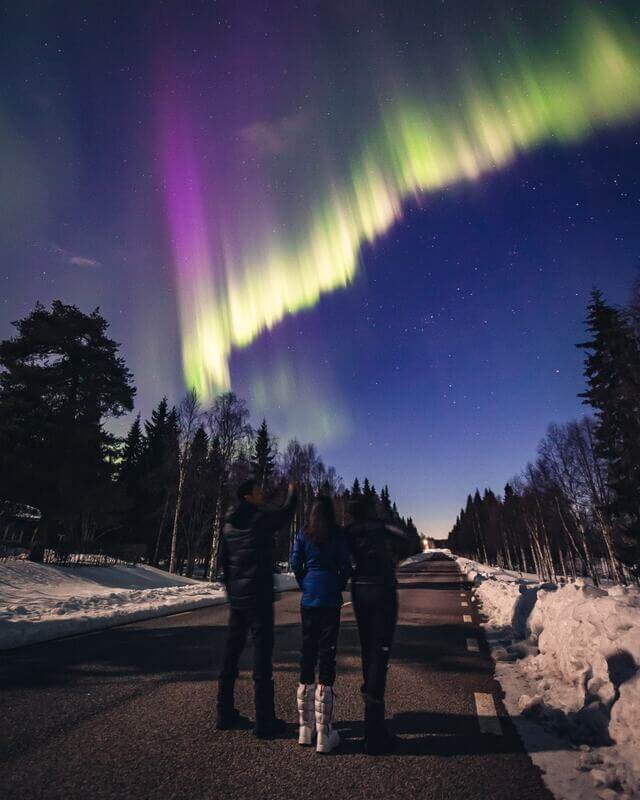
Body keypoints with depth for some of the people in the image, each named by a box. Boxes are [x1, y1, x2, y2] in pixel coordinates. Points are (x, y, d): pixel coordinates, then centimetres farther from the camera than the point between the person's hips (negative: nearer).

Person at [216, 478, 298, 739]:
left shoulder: (229, 524, 6)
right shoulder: (263, 517, -13)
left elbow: (223, 559, 13)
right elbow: (286, 514, 7)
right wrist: (292, 492, 24)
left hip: (236, 597, 7)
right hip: (259, 597, -7)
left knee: (231, 652, 16)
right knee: (262, 654, 1)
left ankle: (225, 713, 27)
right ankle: (264, 720, 8)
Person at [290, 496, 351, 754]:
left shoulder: (303, 535, 1)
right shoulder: (338, 535, -5)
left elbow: (295, 564, 0)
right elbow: (345, 566, -5)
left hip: (308, 600, 3)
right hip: (331, 600, -2)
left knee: (307, 650, 12)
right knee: (327, 652, 2)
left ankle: (305, 728, 22)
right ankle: (324, 735, 7)